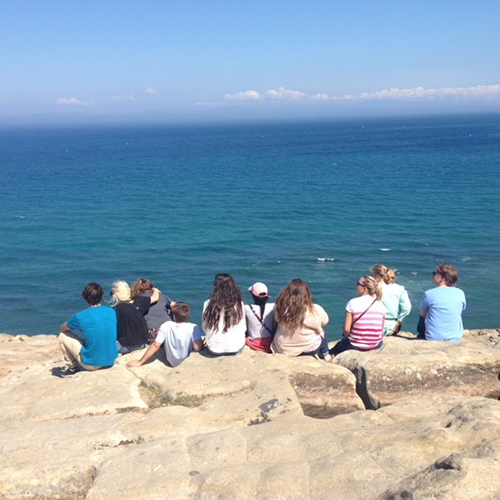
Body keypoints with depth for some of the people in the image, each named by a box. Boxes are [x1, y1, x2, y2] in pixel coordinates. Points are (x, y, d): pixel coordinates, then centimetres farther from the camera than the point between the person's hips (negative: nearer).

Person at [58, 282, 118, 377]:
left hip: (92, 365, -5)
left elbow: (63, 328, 5)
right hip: (111, 360, 5)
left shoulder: (80, 317, -17)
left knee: (63, 336, 9)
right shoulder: (112, 312, -3)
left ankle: (72, 366, 19)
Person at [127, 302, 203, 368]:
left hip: (172, 364, 3)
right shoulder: (193, 327, -23)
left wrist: (140, 362, -9)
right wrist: (202, 344, -8)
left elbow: (155, 345, -15)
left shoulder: (166, 326, -15)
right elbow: (197, 348, -32)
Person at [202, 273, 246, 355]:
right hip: (236, 348, 0)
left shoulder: (208, 304, -10)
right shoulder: (239, 304, -9)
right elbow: (243, 328, -1)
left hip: (214, 349, 0)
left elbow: (205, 328, 0)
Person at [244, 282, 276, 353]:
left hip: (253, 345, -1)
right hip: (269, 345, 1)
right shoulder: (273, 307, -12)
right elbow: (275, 327, -4)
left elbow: (244, 328, -2)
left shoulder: (246, 308, -14)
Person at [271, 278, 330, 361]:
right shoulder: (315, 310, -23)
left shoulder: (279, 308, -21)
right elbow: (324, 321, -3)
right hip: (307, 349, -2)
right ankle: (326, 356, 43)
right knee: (321, 332, 29)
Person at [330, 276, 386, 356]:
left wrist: (346, 337, 8)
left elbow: (346, 329, -13)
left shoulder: (353, 303, -13)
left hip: (356, 345, -4)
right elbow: (381, 329, 0)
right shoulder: (380, 304, -2)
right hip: (377, 345, 4)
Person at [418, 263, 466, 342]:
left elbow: (422, 314, 4)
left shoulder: (429, 293, -10)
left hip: (433, 339, -2)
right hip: (456, 339, 2)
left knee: (422, 319, 26)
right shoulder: (460, 293, -4)